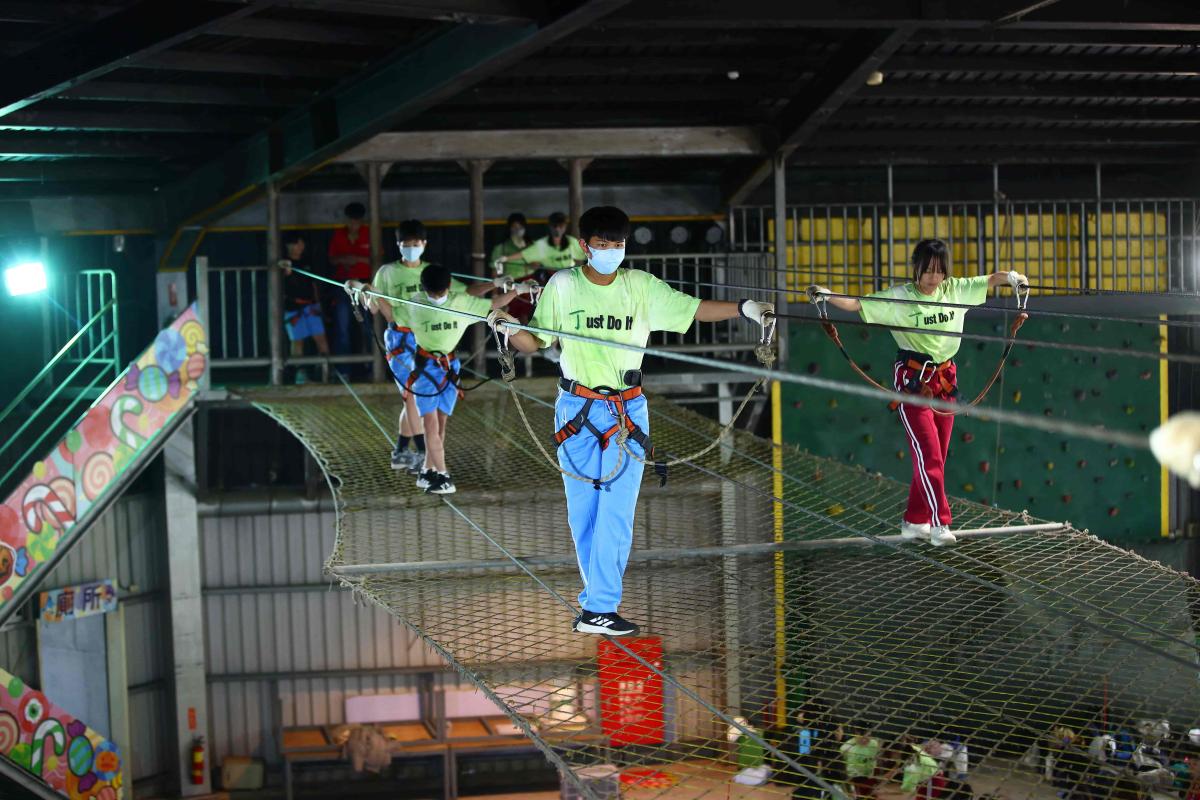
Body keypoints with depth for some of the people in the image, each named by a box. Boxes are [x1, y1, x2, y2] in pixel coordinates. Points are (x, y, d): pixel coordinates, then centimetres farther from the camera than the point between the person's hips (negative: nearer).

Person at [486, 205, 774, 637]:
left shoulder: (641, 286, 2)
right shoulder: (562, 285, 0)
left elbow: (693, 309, -1)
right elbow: (535, 342, 3)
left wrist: (742, 308, -15)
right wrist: (508, 329, -17)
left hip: (628, 411, 0)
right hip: (577, 410, 0)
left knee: (617, 510, -6)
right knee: (582, 510, 5)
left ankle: (597, 608, -3)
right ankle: (598, 599, 20)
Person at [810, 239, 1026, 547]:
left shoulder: (955, 290, 3)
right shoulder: (899, 297, -10)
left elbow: (990, 279, 5)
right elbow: (856, 304, -16)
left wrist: (1012, 277, -16)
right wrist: (826, 295, -31)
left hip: (945, 379, 6)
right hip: (912, 380, -5)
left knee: (936, 455, 9)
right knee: (928, 453, -11)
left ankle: (914, 521, 19)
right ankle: (939, 523, -8)